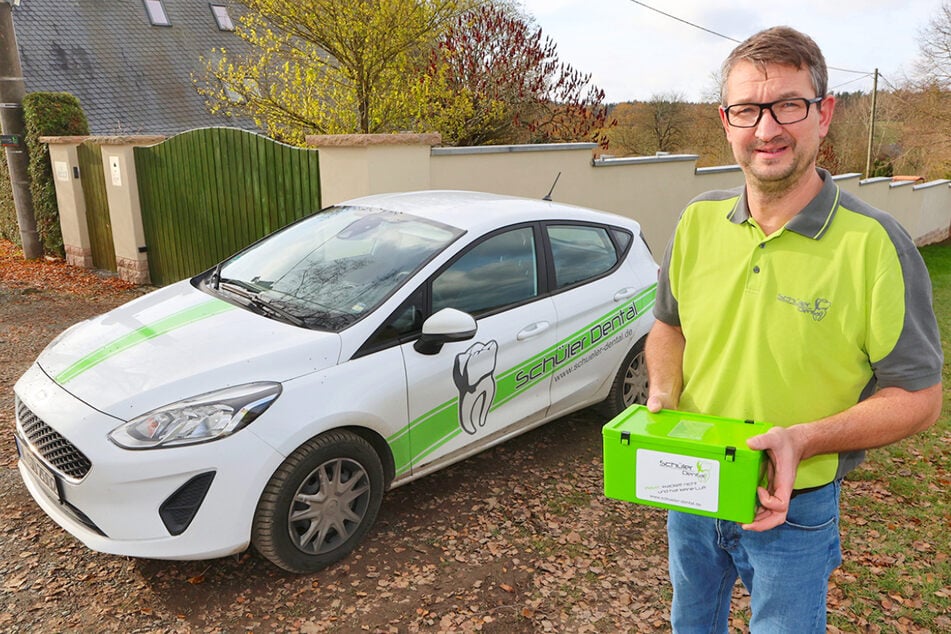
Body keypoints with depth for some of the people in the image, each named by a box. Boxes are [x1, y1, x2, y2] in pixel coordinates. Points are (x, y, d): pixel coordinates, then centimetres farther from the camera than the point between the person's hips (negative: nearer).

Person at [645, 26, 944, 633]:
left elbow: (919, 396, -13)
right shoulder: (698, 221, -6)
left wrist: (802, 439, -27)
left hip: (793, 512, -4)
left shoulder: (875, 242, -19)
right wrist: (663, 395, -11)